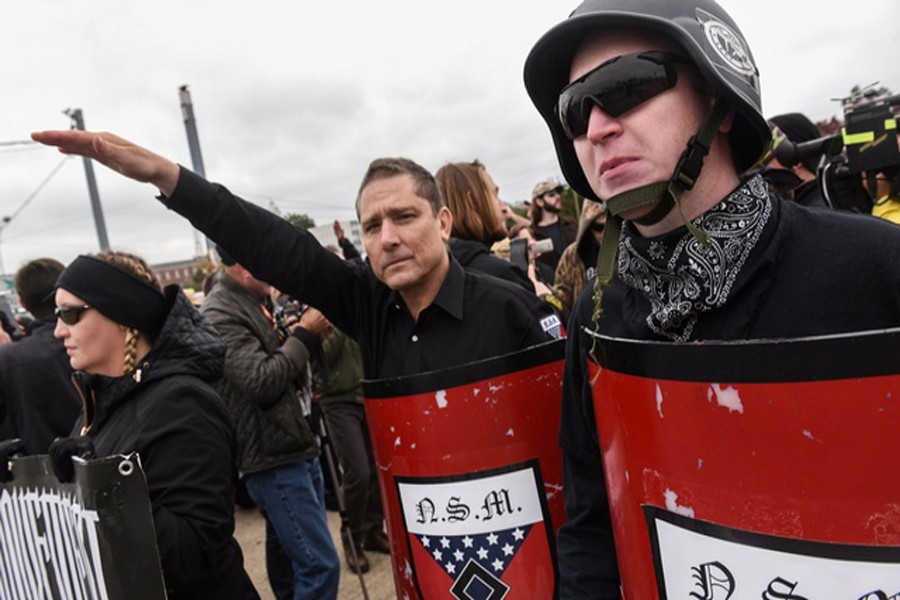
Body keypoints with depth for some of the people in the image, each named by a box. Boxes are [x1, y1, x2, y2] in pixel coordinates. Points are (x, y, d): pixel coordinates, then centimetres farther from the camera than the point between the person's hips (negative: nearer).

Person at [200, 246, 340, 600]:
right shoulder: (219, 315, -16)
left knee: (288, 556, 21)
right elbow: (262, 381, -23)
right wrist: (304, 334, -15)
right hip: (271, 459, -9)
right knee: (320, 565, -8)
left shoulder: (257, 302, 12)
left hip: (297, 448, 9)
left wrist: (297, 332, 1)